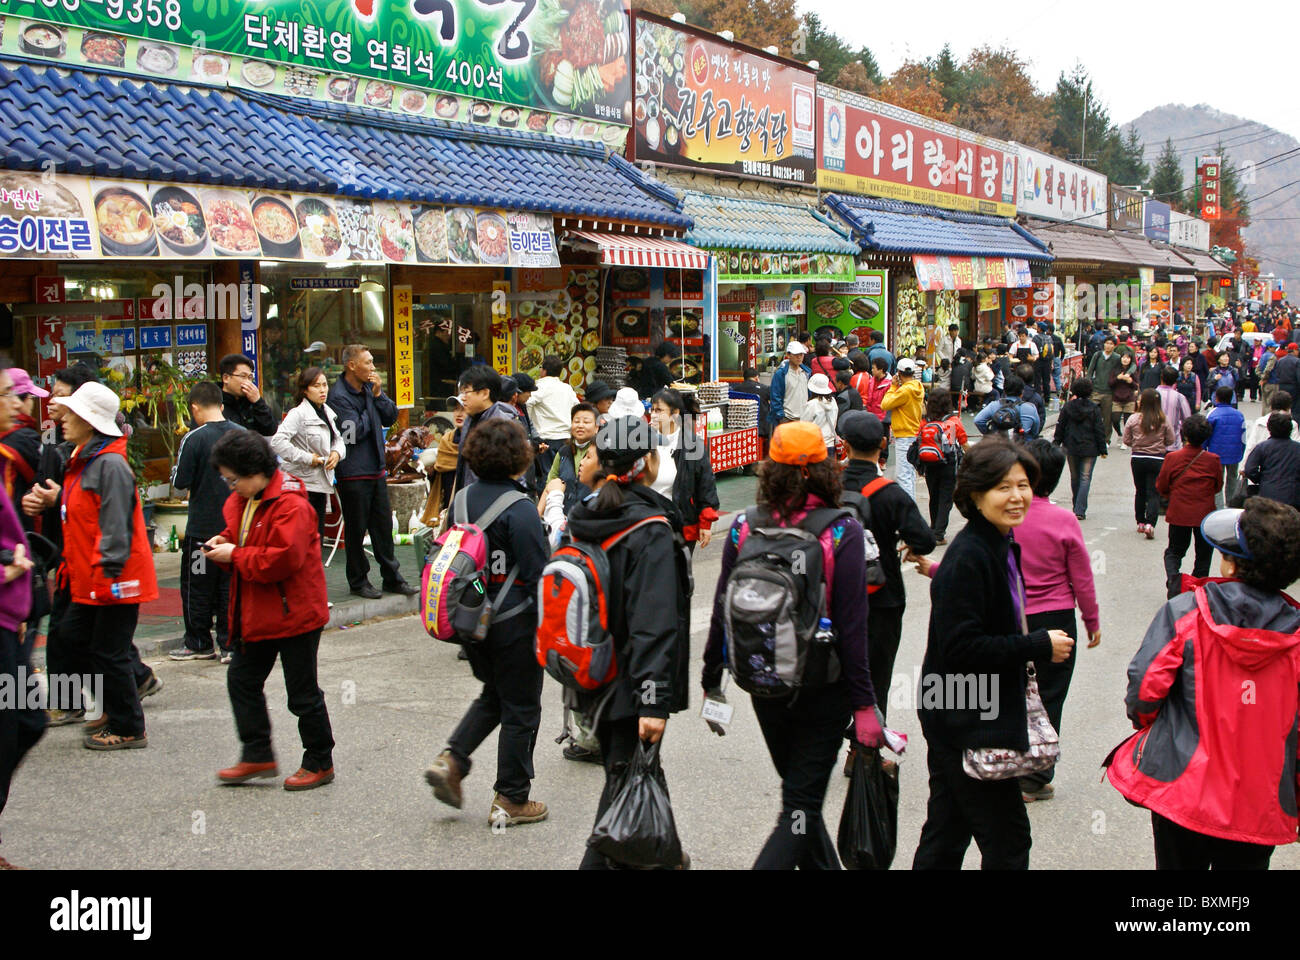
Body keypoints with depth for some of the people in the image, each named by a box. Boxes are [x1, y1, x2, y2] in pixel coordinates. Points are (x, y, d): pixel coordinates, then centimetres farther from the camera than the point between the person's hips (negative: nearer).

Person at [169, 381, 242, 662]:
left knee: (197, 588, 9)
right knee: (230, 585, 11)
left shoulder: (194, 439, -13)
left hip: (202, 526, -4)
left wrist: (176, 463, 9)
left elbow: (180, 487, -10)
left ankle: (199, 644, 17)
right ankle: (229, 644, 12)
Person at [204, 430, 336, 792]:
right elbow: (240, 531, 24)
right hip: (258, 613, 10)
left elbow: (282, 559, -28)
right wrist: (224, 541, 2)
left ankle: (320, 763, 16)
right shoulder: (244, 498, 7)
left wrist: (235, 556, -19)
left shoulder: (290, 505, -22)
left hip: (293, 613, -9)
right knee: (241, 680, 14)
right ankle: (257, 755, 24)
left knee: (302, 694, 2)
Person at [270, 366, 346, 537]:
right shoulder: (298, 414, -14)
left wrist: (337, 452, 0)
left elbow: (338, 439, 23)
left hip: (321, 483, 8)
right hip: (302, 484, -8)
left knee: (318, 534, 14)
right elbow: (277, 441, -26)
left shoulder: (328, 412, 11)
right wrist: (307, 458, -20)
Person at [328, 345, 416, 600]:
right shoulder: (338, 396, -15)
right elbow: (356, 431, -22)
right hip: (353, 474, -8)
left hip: (376, 469, 8)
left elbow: (391, 417, 6)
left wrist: (378, 394, -7)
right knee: (356, 529, 3)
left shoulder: (369, 388, 9)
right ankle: (358, 581, 14)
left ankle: (392, 578, 21)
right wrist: (370, 411, -8)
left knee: (383, 525, 13)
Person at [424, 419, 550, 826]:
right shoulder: (519, 509, -19)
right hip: (514, 623, -7)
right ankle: (511, 800, 15)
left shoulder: (463, 498, 3)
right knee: (520, 709, 7)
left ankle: (451, 759, 10)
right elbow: (538, 573, -18)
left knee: (493, 695, 25)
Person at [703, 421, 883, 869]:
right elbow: (851, 627, -15)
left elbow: (723, 611, -2)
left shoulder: (744, 527, -6)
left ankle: (823, 864, 38)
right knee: (802, 804, 3)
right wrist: (863, 704, -9)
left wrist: (711, 680, 10)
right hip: (824, 688, -4)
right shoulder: (842, 533, -14)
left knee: (798, 787, 23)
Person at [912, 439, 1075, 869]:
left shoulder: (1002, 545, 9)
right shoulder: (967, 558, -21)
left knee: (946, 834, 18)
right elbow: (961, 648, -26)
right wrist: (1039, 646, -19)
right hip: (965, 724, -10)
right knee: (1007, 838, -1)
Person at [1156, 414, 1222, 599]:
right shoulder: (1213, 460, -10)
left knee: (1174, 551, 15)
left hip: (1178, 514, 0)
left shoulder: (1172, 458, -12)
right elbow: (1218, 487, 4)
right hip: (1205, 514, 0)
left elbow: (1161, 487, -2)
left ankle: (1173, 578, -11)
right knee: (1203, 555, 15)